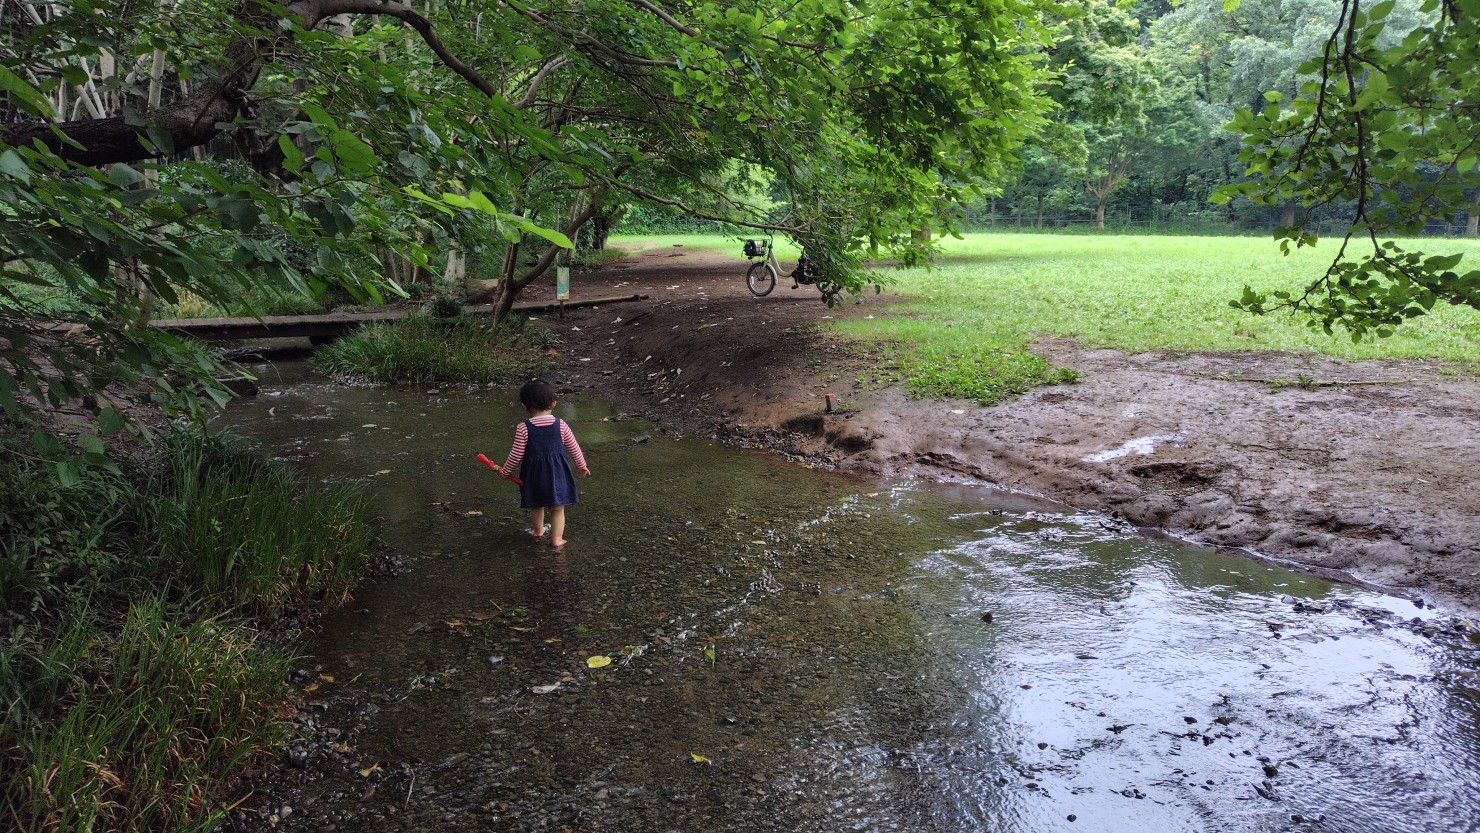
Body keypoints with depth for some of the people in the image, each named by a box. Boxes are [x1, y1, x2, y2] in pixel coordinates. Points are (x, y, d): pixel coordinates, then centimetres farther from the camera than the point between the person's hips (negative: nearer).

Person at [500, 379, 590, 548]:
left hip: (534, 473, 0)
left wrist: (506, 469, 8)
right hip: (557, 472, 0)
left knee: (536, 505, 23)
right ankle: (557, 538, 10)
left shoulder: (523, 428, -15)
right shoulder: (560, 425, -8)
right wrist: (582, 466, 18)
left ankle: (538, 531, 42)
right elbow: (574, 448, 2)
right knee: (557, 508, 13)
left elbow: (516, 455, -10)